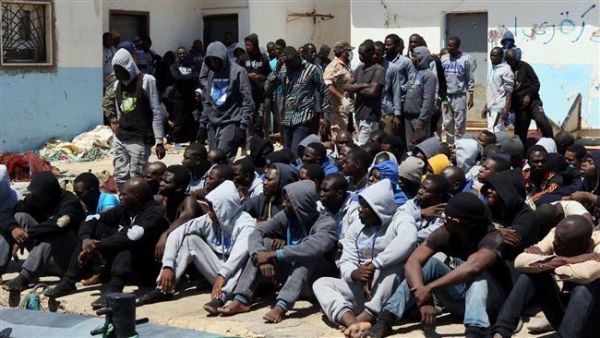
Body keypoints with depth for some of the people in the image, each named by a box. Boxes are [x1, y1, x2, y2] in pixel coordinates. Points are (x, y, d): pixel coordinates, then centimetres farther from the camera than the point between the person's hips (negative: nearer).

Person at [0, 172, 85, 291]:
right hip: (43, 259, 6)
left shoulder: (69, 202, -19)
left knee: (54, 233, -34)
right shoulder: (33, 200, -2)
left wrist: (28, 233, -29)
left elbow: (59, 224, -39)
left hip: (67, 259, -6)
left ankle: (24, 277, -40)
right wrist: (13, 228, -26)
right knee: (19, 217, -8)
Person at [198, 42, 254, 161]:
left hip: (231, 123, -6)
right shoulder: (211, 73, 13)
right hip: (213, 124, 6)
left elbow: (248, 102, -9)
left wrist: (243, 127, -14)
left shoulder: (238, 72, -7)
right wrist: (203, 124, 15)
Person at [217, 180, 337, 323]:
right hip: (292, 274, 6)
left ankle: (281, 306, -47)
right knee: (265, 243, -12)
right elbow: (256, 233, -10)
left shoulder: (325, 222, -22)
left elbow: (315, 247, -41)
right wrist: (262, 256, -31)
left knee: (308, 253, -34)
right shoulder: (285, 217, -4)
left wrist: (272, 255, -40)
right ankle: (241, 300, -24)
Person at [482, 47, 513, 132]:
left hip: (500, 108, -9)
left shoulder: (505, 69, -8)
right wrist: (485, 107, 20)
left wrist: (506, 109, -19)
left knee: (496, 132, -14)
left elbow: (509, 91, -12)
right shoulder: (493, 69, 18)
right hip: (491, 108, 9)